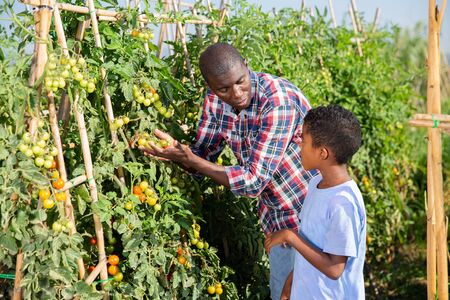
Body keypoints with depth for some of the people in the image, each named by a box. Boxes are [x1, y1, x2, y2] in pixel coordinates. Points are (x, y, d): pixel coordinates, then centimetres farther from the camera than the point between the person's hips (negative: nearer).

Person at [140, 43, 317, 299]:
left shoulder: (280, 102, -30)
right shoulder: (215, 100, -8)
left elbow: (253, 181, -30)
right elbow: (203, 155, 1)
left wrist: (191, 161, -27)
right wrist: (173, 146, -20)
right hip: (277, 216, 7)